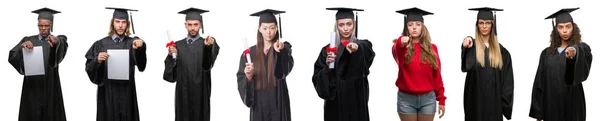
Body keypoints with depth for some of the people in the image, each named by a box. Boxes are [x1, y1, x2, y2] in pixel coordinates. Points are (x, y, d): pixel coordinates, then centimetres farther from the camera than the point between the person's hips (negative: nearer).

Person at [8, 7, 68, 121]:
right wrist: (22, 47, -26)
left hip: (50, 89, -1)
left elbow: (63, 44, -22)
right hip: (32, 88, 2)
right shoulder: (28, 41, 9)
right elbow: (12, 57, -5)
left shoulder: (58, 40, 4)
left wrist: (56, 42, -46)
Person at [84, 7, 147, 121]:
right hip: (107, 92, 0)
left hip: (127, 93, 0)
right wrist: (98, 61, -20)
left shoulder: (133, 43, 1)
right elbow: (89, 68, 0)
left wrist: (140, 48, -37)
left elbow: (141, 65, -18)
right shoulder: (101, 44, 4)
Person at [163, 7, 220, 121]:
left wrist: (208, 46, -44)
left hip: (200, 93, -3)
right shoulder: (178, 45, 10)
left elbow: (208, 63, -24)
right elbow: (172, 72, 6)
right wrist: (172, 56, -11)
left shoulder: (207, 44, -1)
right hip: (182, 93, 3)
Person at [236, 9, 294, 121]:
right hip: (258, 104, 2)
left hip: (278, 102, -2)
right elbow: (241, 81, 5)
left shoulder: (284, 47, -2)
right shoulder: (250, 53, 5)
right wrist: (248, 76, -18)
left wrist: (279, 51, -44)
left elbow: (286, 68, -24)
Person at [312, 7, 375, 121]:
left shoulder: (363, 45, 2)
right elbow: (317, 77, 0)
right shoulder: (328, 50, 4)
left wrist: (357, 48, -44)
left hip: (356, 100, -1)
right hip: (335, 102, 1)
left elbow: (369, 53, -23)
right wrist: (327, 66, -20)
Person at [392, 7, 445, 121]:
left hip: (428, 99, 2)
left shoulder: (431, 48, 5)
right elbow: (396, 51, -28)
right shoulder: (402, 47, -2)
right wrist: (401, 43, -52)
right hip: (406, 99, -1)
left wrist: (441, 99, 4)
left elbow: (437, 75, 7)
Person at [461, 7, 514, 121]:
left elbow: (507, 78, 9)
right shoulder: (471, 45, -2)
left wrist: (504, 100, 0)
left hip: (494, 100, 2)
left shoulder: (500, 50, 8)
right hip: (476, 99, -2)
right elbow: (467, 66, -26)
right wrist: (466, 47, -46)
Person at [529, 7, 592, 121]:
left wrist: (573, 56, -48)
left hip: (572, 105, -3)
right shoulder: (547, 53, 8)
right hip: (551, 107, 3)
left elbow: (583, 70, -25)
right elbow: (540, 84, 8)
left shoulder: (582, 49, -1)